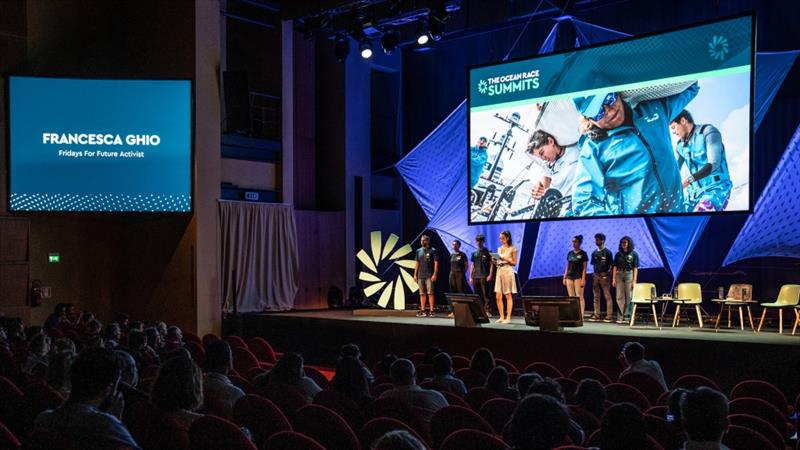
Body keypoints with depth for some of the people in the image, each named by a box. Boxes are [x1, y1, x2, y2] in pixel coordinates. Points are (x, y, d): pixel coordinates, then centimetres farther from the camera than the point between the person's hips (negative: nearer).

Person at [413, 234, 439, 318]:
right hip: (420, 275, 5)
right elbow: (417, 263, 16)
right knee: (422, 294, 7)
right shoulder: (419, 251, 12)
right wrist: (415, 274, 10)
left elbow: (436, 263, -3)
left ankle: (432, 311, -6)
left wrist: (434, 274, -11)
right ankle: (422, 311, 11)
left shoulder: (433, 250, -1)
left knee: (430, 293, -7)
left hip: (429, 276, -4)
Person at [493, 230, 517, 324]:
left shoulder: (512, 249, -2)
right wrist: (495, 261, -2)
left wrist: (506, 259, -17)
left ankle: (508, 317, -1)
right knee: (498, 296, 2)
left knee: (508, 296, -3)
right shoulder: (499, 249, 14)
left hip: (508, 271, -6)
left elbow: (514, 263, -3)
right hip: (499, 271, 6)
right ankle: (502, 316, 10)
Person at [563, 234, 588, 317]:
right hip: (569, 277, 5)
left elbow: (584, 268, -4)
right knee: (571, 297, 5)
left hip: (578, 277, -5)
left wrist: (583, 279, -12)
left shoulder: (583, 254, -2)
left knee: (579, 297, -7)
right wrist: (564, 277, 10)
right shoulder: (570, 253, 13)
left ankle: (581, 315, -7)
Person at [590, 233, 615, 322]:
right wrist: (593, 276, 9)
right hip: (595, 275, 6)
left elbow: (611, 265, -3)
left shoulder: (607, 252, -3)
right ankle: (596, 315, 13)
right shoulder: (594, 253, 12)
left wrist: (609, 275, -11)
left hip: (604, 275, -6)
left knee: (607, 296, -4)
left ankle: (609, 315, -3)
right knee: (596, 296, 8)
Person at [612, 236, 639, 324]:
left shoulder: (634, 254, 0)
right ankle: (620, 316, 2)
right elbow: (615, 267, 9)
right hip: (619, 274, 2)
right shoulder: (618, 254, 9)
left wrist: (634, 280, -8)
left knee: (629, 297, -1)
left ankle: (626, 316, 6)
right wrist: (613, 279, 2)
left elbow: (635, 268, -2)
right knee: (619, 297, -1)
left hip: (629, 274, -2)